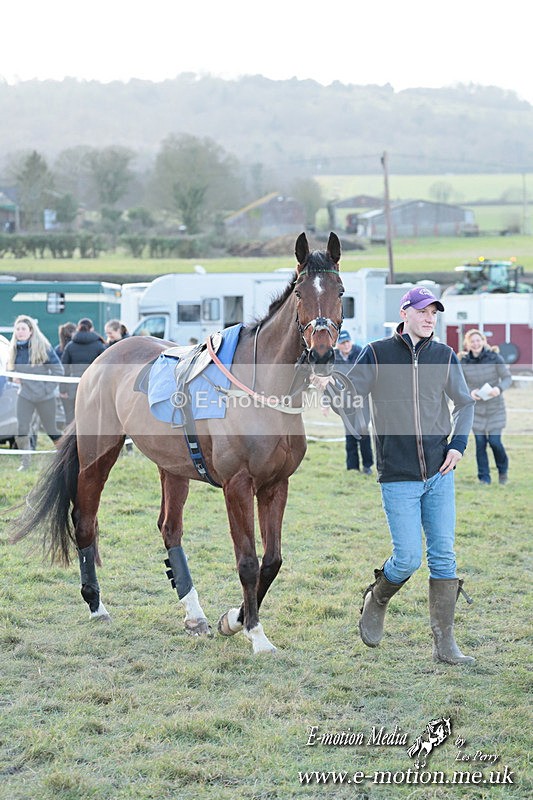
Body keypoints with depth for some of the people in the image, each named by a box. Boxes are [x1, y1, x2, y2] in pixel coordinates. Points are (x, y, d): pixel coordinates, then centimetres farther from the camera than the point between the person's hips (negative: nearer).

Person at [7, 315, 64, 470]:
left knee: (51, 429, 7)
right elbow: (10, 367, 21)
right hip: (24, 395, 3)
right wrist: (15, 377, 0)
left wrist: (48, 387, -12)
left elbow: (58, 370, -8)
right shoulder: (14, 349, 1)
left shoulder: (43, 347, -12)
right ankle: (26, 461, 6)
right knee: (21, 429, -7)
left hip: (45, 396, -3)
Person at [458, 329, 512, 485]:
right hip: (476, 408, 2)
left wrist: (499, 388, -25)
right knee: (480, 443, 0)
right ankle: (484, 477, 14)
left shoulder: (494, 358, -10)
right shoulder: (463, 362, -6)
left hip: (495, 408, -2)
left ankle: (503, 469, 23)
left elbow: (508, 377, -5)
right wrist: (469, 392, -19)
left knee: (495, 442, -6)